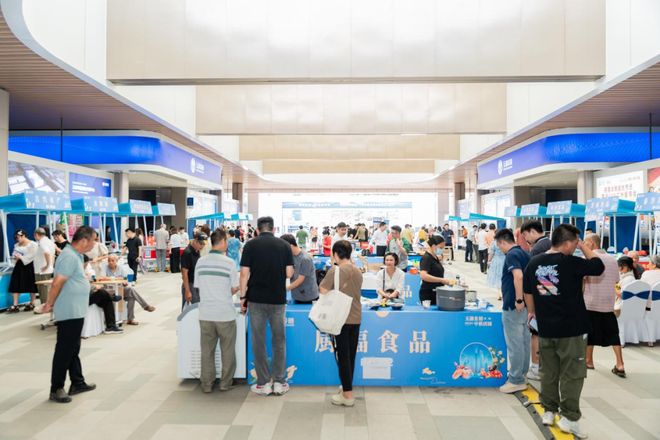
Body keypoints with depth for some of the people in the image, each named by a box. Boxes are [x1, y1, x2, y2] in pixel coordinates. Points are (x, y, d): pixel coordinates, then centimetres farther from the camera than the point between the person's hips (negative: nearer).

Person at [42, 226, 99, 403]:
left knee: (73, 349, 17)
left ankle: (78, 383, 27)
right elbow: (57, 283, -21)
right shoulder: (69, 256, -20)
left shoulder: (75, 255, 11)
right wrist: (50, 304, -10)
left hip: (75, 311, 10)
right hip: (69, 312, -10)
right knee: (64, 350, 0)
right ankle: (56, 389, 11)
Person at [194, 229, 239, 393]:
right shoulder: (229, 262, -12)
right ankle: (225, 383, 21)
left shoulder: (200, 262, -1)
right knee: (227, 350, 12)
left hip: (205, 314, 3)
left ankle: (207, 384, 20)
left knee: (207, 350, 13)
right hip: (225, 314, -3)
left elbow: (198, 287, 5)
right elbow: (234, 289, -7)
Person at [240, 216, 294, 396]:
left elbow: (244, 273, -8)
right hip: (278, 299, 1)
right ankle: (279, 382, 15)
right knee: (279, 340, 12)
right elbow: (289, 273, -3)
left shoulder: (251, 245, -2)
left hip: (256, 299, -1)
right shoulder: (284, 245, 0)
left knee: (258, 341, 8)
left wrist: (242, 297, 0)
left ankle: (263, 383, 14)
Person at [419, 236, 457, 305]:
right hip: (428, 294, -9)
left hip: (436, 293, 9)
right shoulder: (426, 258, -13)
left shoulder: (435, 258, 14)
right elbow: (423, 275, -28)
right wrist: (442, 280, -26)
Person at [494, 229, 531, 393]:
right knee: (523, 341, 16)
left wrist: (518, 299, -26)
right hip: (524, 305, 10)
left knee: (514, 343, -2)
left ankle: (516, 380, 6)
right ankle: (521, 375, 27)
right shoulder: (524, 253, 12)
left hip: (513, 306, -10)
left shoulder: (511, 254, -16)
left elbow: (518, 276, -30)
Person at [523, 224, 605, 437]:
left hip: (545, 328, 5)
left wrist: (533, 312, 24)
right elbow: (598, 266, -1)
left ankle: (549, 412, 23)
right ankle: (570, 418, 11)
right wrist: (583, 246, 7)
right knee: (572, 374, 6)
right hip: (571, 328, -5)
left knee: (549, 372, 15)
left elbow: (528, 291, 10)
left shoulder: (534, 262, 0)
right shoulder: (572, 263, -16)